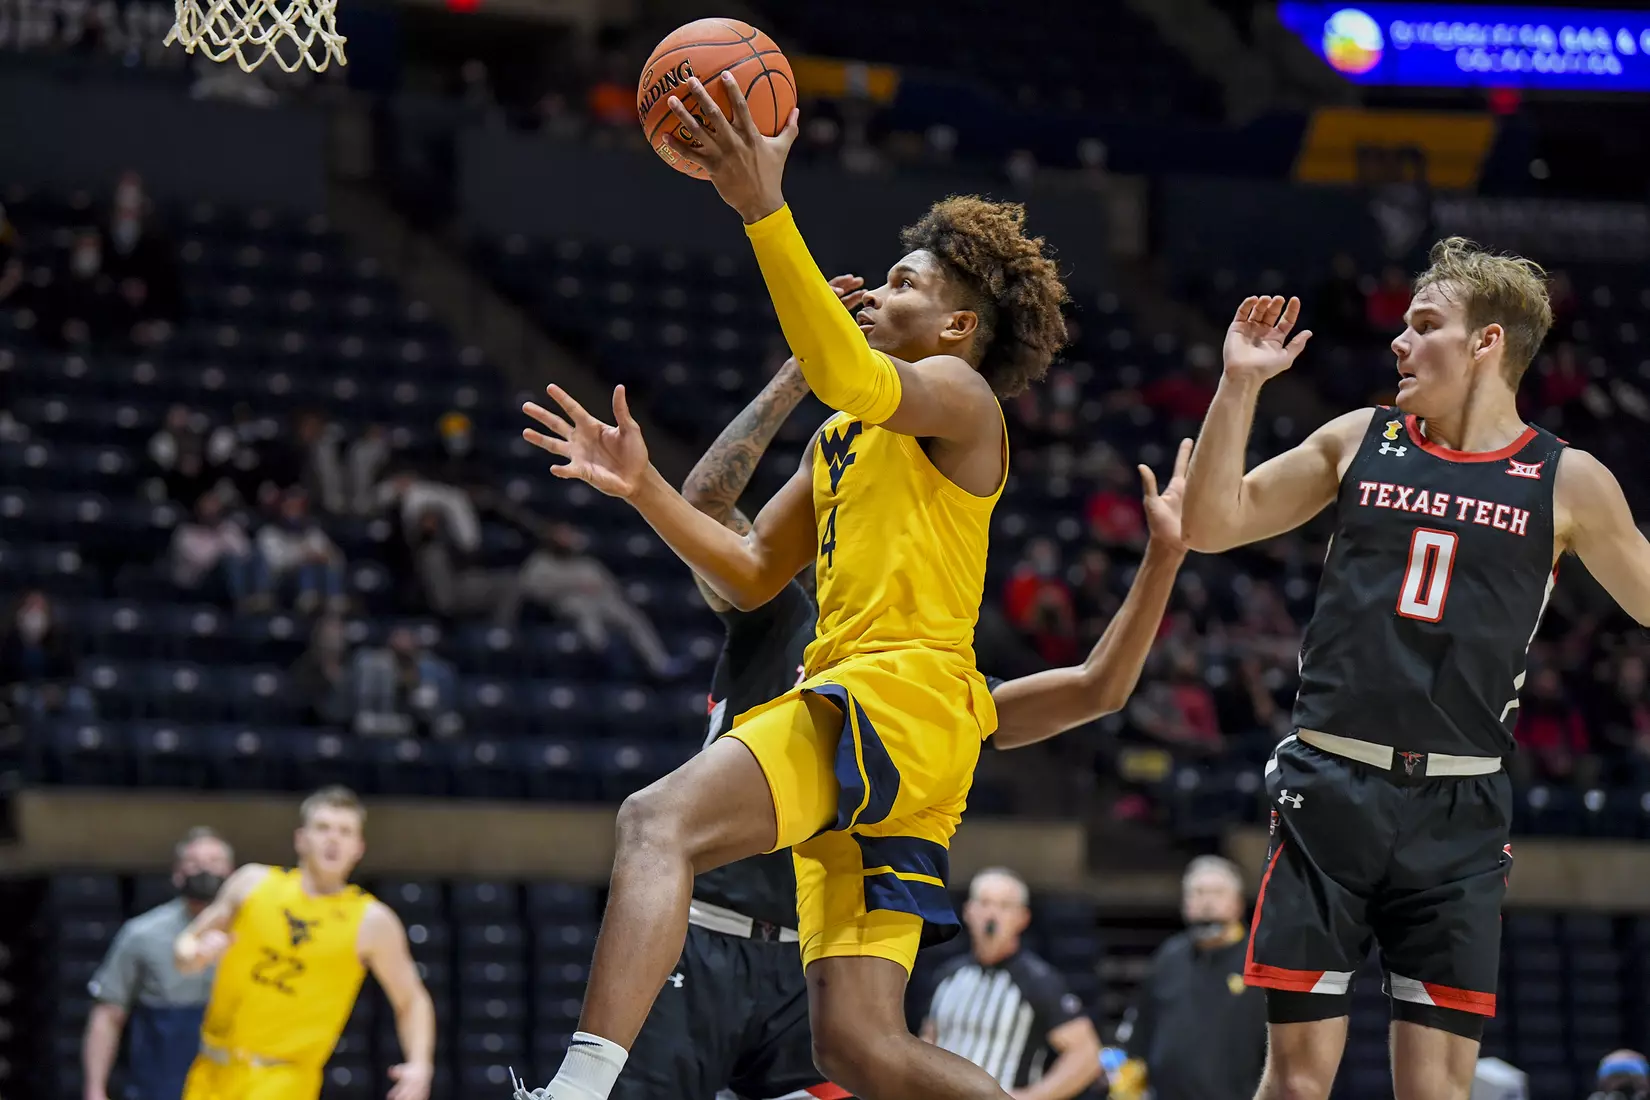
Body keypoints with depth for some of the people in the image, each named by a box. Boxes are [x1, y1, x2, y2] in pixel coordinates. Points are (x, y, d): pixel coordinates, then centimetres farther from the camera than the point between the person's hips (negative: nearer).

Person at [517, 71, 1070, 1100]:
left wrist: (765, 209, -28)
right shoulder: (844, 439, 28)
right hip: (849, 706, 9)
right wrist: (642, 487, 17)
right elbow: (751, 574, 30)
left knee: (660, 822, -28)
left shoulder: (958, 397, 1)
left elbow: (851, 378, -21)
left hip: (900, 699, -9)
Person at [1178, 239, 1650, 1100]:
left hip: (1456, 811, -1)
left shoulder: (1568, 482, 4)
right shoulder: (1358, 441, 10)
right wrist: (1240, 384, 3)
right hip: (1328, 790, 1)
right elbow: (1210, 525, 11)